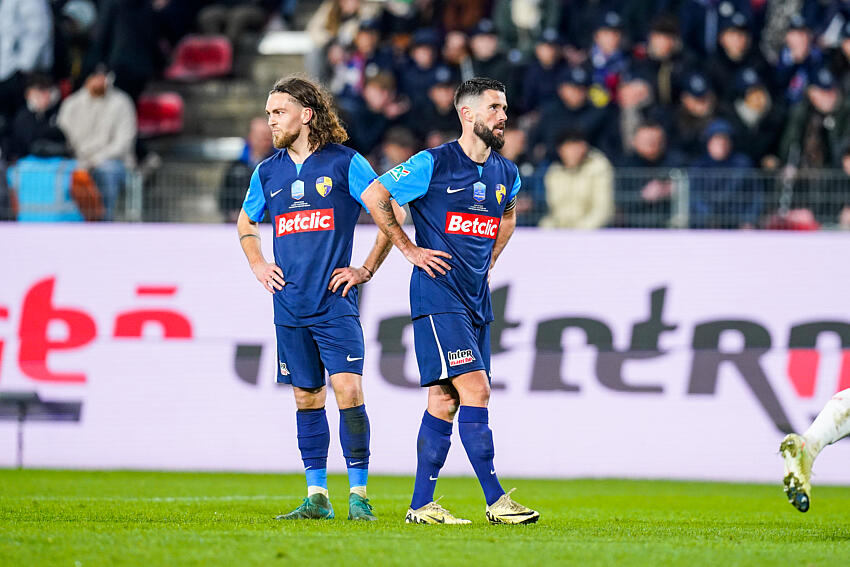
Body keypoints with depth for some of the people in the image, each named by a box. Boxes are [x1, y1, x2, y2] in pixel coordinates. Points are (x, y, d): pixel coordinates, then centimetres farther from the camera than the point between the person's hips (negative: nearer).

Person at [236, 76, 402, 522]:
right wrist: (258, 266, 13)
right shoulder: (268, 173, 11)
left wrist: (366, 269, -2)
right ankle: (316, 497, 11)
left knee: (348, 390, -12)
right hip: (290, 307, 4)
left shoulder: (345, 163, -3)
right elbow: (245, 225, 29)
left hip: (335, 302, -4)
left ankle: (358, 495, -6)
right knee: (306, 397, 6)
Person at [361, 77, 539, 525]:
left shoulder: (506, 173, 10)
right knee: (475, 390, -15)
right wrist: (409, 249, -4)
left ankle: (422, 505, 9)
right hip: (438, 297, -7)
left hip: (477, 299, 7)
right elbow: (373, 196, -5)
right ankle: (496, 501, -15)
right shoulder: (432, 164, -10)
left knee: (445, 400, 6)